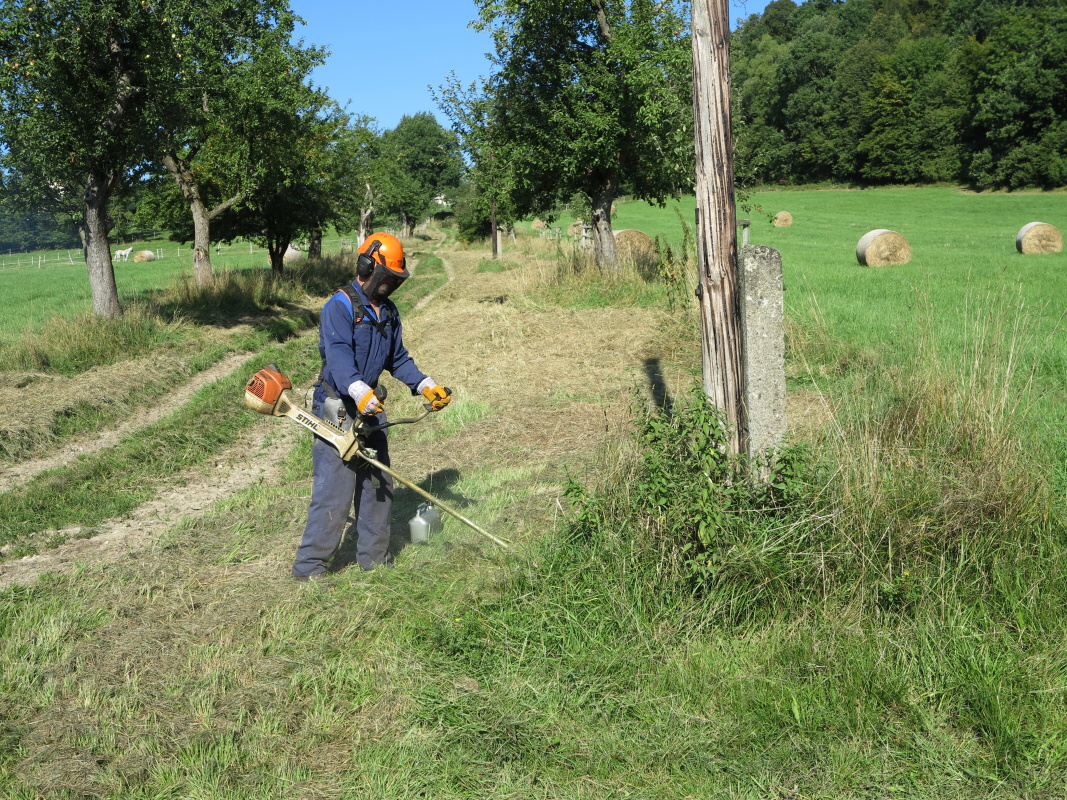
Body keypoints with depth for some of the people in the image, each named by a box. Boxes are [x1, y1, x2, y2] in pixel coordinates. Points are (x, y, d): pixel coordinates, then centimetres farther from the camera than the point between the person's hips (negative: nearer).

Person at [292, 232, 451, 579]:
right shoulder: (340, 306, -14)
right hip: (337, 412, -8)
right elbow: (339, 355, -28)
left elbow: (398, 359, 19)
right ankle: (308, 568, 1)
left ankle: (374, 560, 25)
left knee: (379, 486, 13)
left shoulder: (389, 312, 13)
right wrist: (359, 391, -45)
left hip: (371, 410, 8)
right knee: (334, 492, -9)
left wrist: (427, 386, 5)